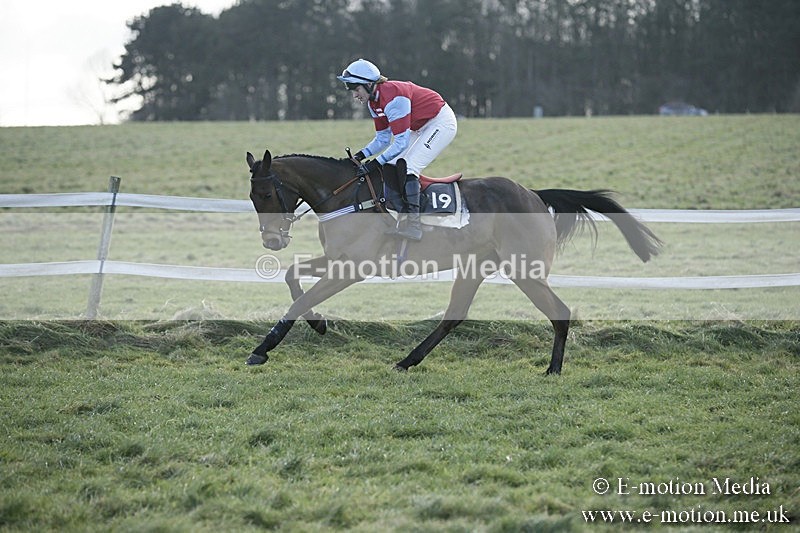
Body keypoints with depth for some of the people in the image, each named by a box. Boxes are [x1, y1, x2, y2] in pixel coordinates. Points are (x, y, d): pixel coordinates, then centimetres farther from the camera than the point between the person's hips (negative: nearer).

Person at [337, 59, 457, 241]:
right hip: (421, 127, 10)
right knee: (391, 167, 4)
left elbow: (401, 142, -31)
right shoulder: (374, 101, -1)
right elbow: (383, 139, 5)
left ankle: (412, 224, -26)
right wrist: (361, 155, -9)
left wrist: (376, 162, -33)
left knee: (408, 167, -21)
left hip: (442, 123, -10)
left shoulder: (393, 97, -31)